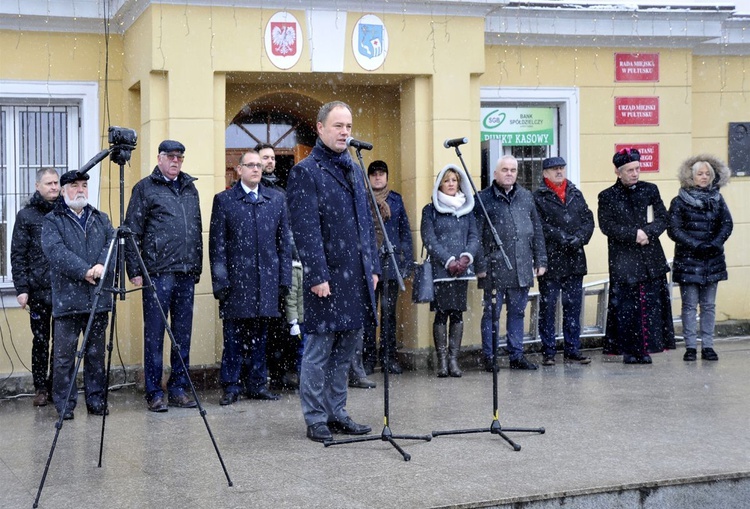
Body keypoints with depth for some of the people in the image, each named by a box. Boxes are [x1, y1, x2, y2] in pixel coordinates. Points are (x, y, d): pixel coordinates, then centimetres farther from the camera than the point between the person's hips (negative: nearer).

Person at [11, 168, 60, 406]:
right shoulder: (26, 215, 3)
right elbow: (18, 255, 1)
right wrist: (21, 288, -7)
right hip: (38, 290, -1)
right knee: (40, 341, 4)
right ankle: (40, 389, 13)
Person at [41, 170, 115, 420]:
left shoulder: (101, 219, 19)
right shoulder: (52, 221, 5)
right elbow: (56, 251, -11)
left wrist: (102, 265, -16)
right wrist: (84, 271, -20)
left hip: (98, 297, 4)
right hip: (67, 298, -3)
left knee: (96, 353, 8)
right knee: (65, 354, -2)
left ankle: (96, 399, 17)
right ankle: (64, 404, 5)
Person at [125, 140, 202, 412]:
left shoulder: (190, 188, 17)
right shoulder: (145, 188, 0)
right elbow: (132, 231, -3)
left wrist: (198, 266, 14)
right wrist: (134, 270, -9)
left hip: (187, 273, 5)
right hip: (158, 272, -5)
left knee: (183, 334, 8)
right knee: (154, 334, -1)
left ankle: (179, 388, 16)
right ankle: (154, 392, 5)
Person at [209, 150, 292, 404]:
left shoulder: (276, 199, 11)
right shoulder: (224, 200, 3)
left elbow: (284, 241, 11)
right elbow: (217, 244, 0)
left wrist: (284, 277, 5)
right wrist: (220, 279, -7)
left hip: (266, 278, 3)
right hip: (235, 279, -3)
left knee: (259, 335, 9)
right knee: (234, 335, 1)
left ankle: (257, 384, 17)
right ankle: (231, 386, 9)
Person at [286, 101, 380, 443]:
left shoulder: (354, 170, 16)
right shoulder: (305, 172, -7)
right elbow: (306, 230, -13)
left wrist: (372, 266, 14)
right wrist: (317, 276, -18)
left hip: (356, 276, 7)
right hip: (328, 277, -7)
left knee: (346, 349, 13)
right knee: (319, 350, 1)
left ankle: (336, 413, 22)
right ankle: (315, 419, 9)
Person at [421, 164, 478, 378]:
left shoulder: (467, 209, 13)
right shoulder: (430, 210, 3)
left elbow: (474, 237, 8)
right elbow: (429, 240, -5)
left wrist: (466, 257, -10)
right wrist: (449, 261, -13)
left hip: (462, 270, 3)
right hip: (440, 270, -3)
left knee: (457, 314, 3)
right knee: (441, 314, -3)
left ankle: (454, 359, 6)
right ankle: (442, 360, 1)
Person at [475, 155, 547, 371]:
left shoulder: (526, 197, 12)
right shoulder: (483, 198, -2)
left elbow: (537, 230, 15)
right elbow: (477, 235, -5)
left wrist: (540, 260, 10)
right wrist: (480, 265, -10)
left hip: (522, 268, 4)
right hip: (495, 269, -4)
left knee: (517, 312, 11)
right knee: (492, 313, 2)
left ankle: (516, 355, 18)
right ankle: (489, 357, 9)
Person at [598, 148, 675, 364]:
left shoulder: (650, 190, 11)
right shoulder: (607, 197, 3)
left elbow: (662, 219, 6)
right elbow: (607, 225, -7)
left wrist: (647, 232, -13)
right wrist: (634, 234, -16)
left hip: (651, 259, 3)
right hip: (623, 261, -3)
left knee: (651, 304, 0)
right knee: (626, 308, -3)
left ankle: (645, 349, 8)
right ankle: (629, 351, 5)